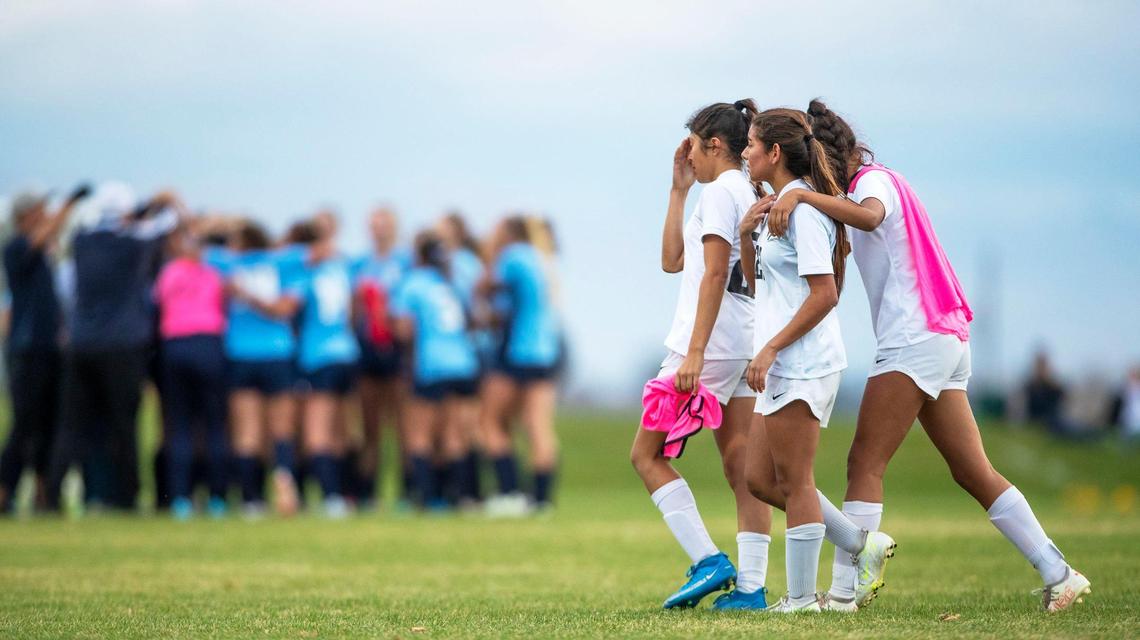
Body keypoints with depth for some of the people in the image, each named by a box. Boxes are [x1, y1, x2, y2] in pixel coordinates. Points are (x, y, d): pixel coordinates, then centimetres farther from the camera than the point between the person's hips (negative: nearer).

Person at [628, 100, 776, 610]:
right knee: (742, 469, 5)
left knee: (647, 454, -2)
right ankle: (750, 585, 1)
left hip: (712, 346, -9)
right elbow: (672, 261, 25)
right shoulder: (751, 195, 19)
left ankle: (709, 562, -11)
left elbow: (714, 274, -18)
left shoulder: (719, 191, -9)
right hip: (747, 349, 9)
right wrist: (679, 190, 23)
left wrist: (695, 352, -22)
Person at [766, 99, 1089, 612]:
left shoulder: (874, 179, -8)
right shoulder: (875, 184, 22)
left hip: (916, 339, -10)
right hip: (945, 340, 10)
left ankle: (843, 590, -15)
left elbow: (869, 216, -33)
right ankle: (1059, 575, 6)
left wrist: (800, 196, -41)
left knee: (865, 462, -10)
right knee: (975, 474, 8)